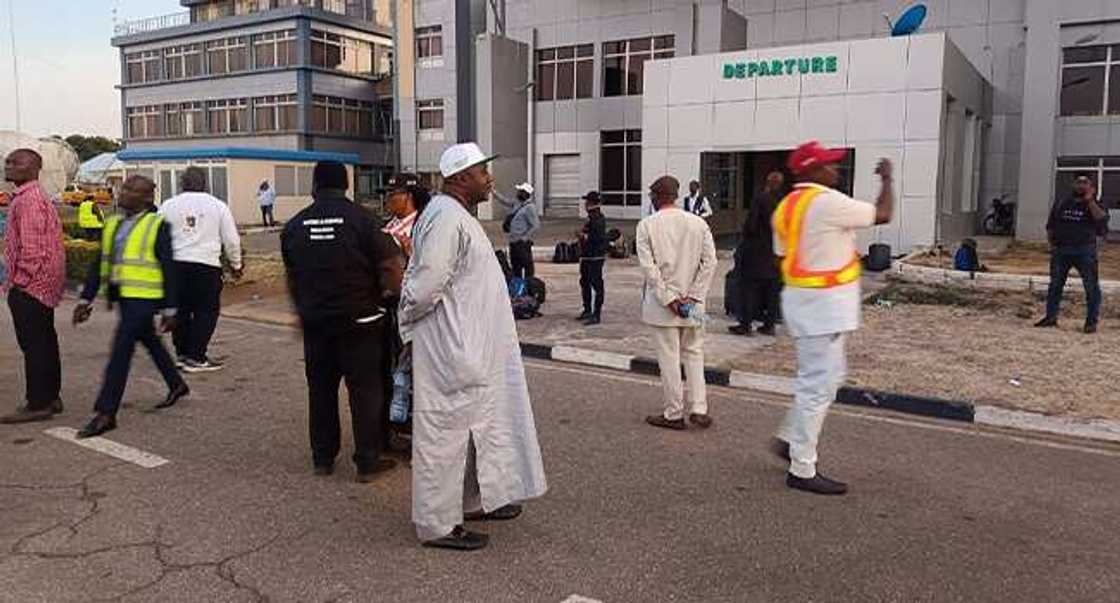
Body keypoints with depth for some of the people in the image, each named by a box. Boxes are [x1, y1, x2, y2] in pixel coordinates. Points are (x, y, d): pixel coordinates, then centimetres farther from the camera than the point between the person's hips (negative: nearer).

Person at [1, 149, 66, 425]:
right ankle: (50, 398, 22)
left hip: (30, 285, -11)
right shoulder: (38, 196, 18)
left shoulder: (28, 199, -15)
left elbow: (31, 245, -21)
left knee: (33, 345, -6)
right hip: (44, 283, 11)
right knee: (45, 341, 14)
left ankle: (37, 404, -1)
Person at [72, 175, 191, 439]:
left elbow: (168, 270, -9)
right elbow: (99, 264, 13)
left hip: (143, 298, -8)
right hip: (125, 297, 8)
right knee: (150, 343, 20)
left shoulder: (157, 225, -9)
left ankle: (105, 413, -6)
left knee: (120, 350, -10)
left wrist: (169, 310, -10)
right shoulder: (113, 224, 11)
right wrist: (86, 299, 8)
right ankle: (177, 385, 39)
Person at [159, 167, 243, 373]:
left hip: (175, 265, 3)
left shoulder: (168, 206, 6)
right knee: (206, 311, 5)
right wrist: (236, 265, 19)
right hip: (206, 265, -3)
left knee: (180, 310, 16)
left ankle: (182, 353, 22)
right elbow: (231, 240, 7)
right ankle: (196, 358, 2)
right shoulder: (218, 205, 3)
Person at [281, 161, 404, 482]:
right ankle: (367, 462, 11)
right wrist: (392, 294, 7)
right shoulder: (361, 219, -11)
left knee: (320, 389, 15)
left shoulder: (294, 226, 3)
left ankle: (322, 458, 24)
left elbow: (291, 278, 12)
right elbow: (390, 266, -12)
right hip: (359, 320, -4)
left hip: (315, 320, 4)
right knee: (365, 390, 5)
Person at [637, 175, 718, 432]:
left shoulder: (647, 225, -7)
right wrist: (694, 296, -4)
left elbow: (648, 266, -14)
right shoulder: (698, 223, 2)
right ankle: (698, 409, 11)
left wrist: (667, 298, -12)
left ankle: (674, 415, 12)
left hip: (661, 303, -3)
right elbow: (710, 261, -3)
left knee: (669, 357, 4)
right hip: (692, 302, 3)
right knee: (693, 353, 16)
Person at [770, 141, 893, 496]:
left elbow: (782, 257, 14)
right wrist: (887, 179, 9)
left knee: (831, 375, 22)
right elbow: (883, 214, -7)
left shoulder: (786, 207, 11)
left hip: (800, 297, 10)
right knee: (818, 384, -4)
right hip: (823, 305, -10)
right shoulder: (828, 202, -16)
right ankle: (802, 470, 3)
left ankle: (788, 439, 28)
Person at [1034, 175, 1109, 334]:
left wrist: (1090, 201, -15)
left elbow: (1102, 219, -17)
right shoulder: (1062, 204, 12)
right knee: (1055, 284, 8)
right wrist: (1052, 244, 5)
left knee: (1091, 286, -3)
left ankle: (1091, 320, 4)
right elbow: (1050, 226, 16)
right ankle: (1051, 317, 17)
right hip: (1060, 250, 3)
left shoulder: (1093, 205, 4)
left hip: (1085, 251, -3)